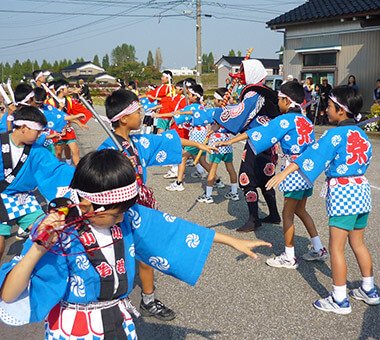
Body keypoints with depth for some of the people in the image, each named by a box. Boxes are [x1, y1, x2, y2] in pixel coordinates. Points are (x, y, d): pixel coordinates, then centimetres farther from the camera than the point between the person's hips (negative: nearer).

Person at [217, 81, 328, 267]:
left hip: (294, 173, -8)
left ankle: (289, 257, 12)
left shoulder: (286, 120, -12)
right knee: (300, 210, 21)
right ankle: (318, 249, 27)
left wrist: (229, 141, -13)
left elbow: (258, 132, -15)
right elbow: (311, 145, 12)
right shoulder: (306, 121, 9)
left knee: (287, 214, 3)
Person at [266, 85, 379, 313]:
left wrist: (284, 173, -26)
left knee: (337, 247, 0)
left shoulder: (335, 135, -15)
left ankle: (340, 300, 6)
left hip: (341, 193, -8)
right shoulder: (361, 134, 8)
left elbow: (313, 155, -23)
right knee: (358, 243, 20)